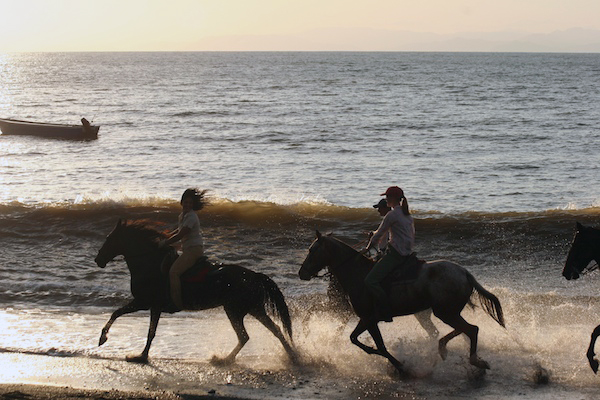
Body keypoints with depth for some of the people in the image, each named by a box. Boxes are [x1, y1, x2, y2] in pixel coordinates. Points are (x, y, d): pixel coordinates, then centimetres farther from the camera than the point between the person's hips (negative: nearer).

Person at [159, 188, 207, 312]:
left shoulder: (191, 217, -15)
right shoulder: (183, 215, 16)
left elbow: (180, 235, -18)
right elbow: (180, 230, 34)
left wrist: (164, 243, -10)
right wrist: (165, 238, 23)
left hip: (194, 249, -11)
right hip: (188, 249, 11)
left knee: (173, 272, -22)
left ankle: (177, 303, -26)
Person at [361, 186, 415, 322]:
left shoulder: (392, 215, -12)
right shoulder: (407, 214, 15)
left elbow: (379, 234, -5)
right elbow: (411, 235, 24)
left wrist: (367, 248, 9)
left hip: (395, 253, -10)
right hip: (407, 253, 10)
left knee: (370, 281, -16)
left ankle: (385, 314, -20)